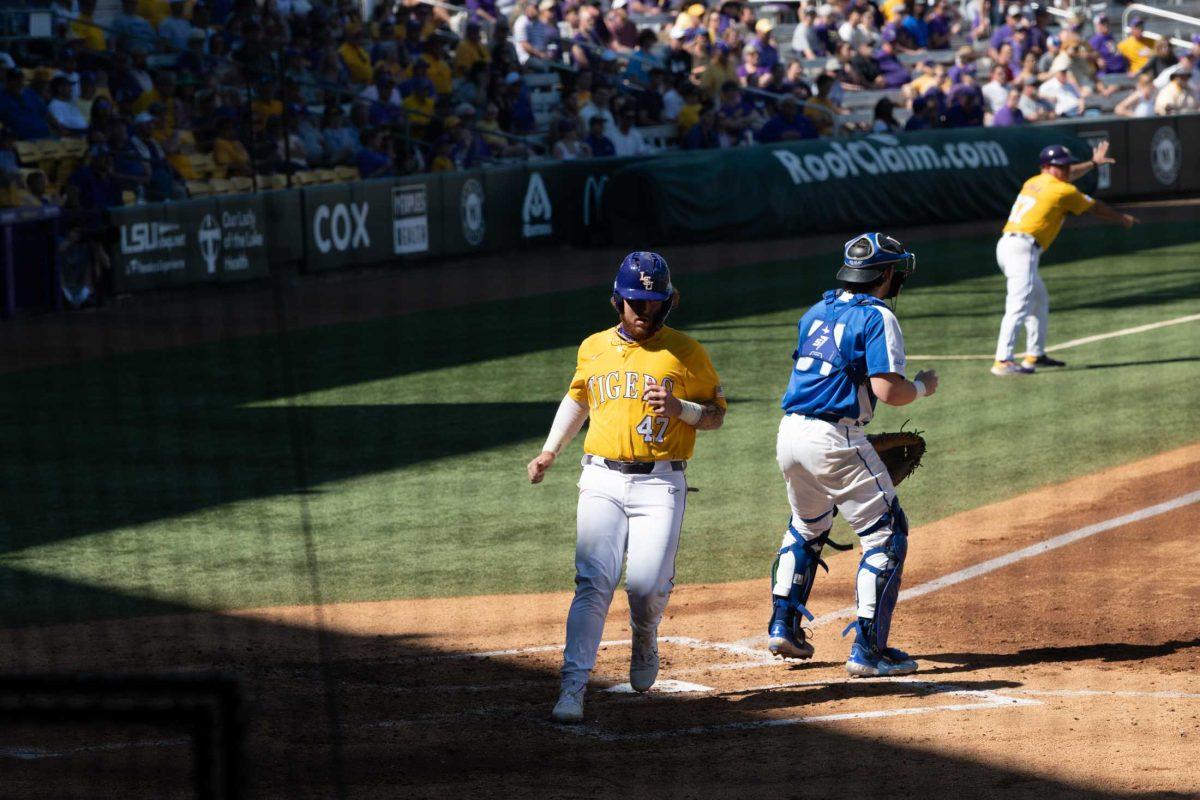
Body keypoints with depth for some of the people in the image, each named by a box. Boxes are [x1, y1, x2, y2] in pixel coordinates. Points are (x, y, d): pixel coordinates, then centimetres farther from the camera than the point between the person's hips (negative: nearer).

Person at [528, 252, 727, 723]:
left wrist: (679, 408, -13)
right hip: (602, 480, 2)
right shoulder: (594, 349, 12)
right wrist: (550, 451, 19)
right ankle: (572, 688, -16)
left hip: (660, 484, -2)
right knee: (593, 583, -12)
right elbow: (577, 398, 29)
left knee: (647, 585, -12)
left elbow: (716, 415, 7)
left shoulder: (686, 353, 3)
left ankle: (644, 643, 23)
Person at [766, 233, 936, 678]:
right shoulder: (877, 317, -8)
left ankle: (783, 625, 29)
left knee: (807, 527, 30)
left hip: (790, 434, 8)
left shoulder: (816, 312, 15)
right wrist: (923, 386, 4)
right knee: (886, 536, 1)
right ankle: (868, 649, -4)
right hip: (835, 439, -8)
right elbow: (888, 390, -17)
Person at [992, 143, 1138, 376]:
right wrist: (1122, 219, 29)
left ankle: (1035, 355, 28)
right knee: (1019, 305, -17)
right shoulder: (1064, 191, -2)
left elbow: (1066, 175, 42)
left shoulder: (1034, 182, 20)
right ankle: (1003, 361, -27)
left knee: (1039, 301, 23)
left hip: (1007, 244, 10)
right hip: (1023, 249, -10)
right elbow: (1095, 208, 13)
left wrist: (1093, 163, 50)